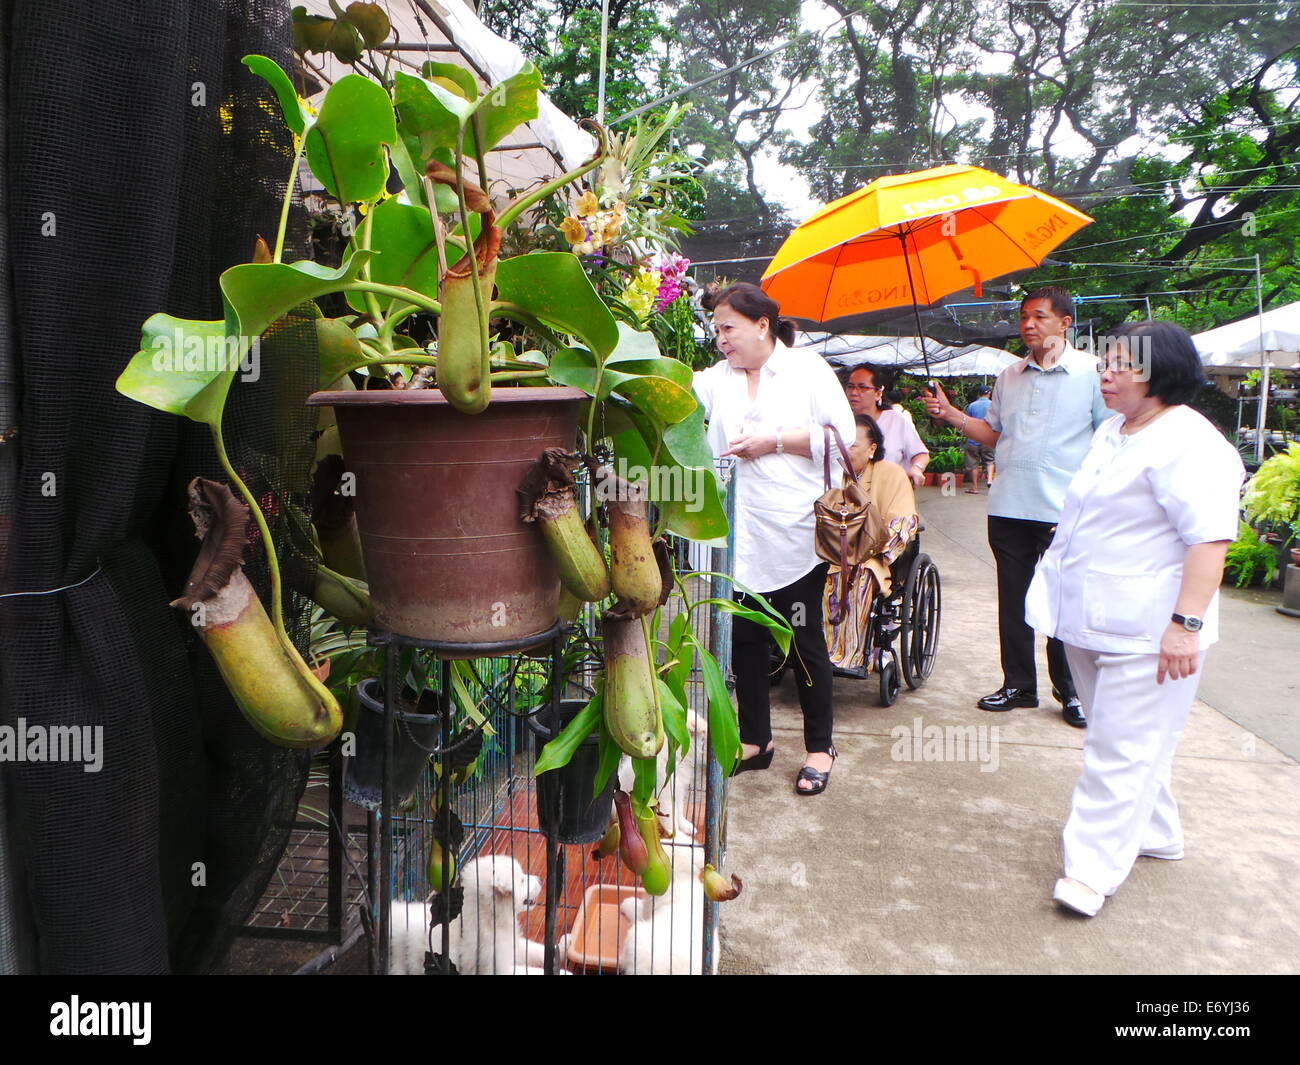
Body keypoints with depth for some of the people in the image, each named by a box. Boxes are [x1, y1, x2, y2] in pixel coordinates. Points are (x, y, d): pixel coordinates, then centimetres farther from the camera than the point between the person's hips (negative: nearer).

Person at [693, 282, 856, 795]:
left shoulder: (808, 369, 1)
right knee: (743, 637, 11)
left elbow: (843, 434, -6)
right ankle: (755, 739, 27)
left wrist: (774, 441, -11)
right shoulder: (717, 379, 12)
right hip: (738, 536, 5)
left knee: (805, 640, 4)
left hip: (795, 534, -4)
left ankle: (820, 746, 20)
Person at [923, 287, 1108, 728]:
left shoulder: (1092, 372, -2)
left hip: (1064, 511, -4)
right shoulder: (1009, 376, 13)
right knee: (1013, 599, 10)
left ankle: (1069, 690, 18)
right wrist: (949, 413, 5)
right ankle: (1018, 684, 22)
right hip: (1008, 508, 5)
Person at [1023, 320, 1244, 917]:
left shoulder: (1188, 443, -17)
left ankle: (1095, 867, 4)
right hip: (1091, 621, 10)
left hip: (1145, 633, -10)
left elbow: (1210, 537, -24)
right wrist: (1062, 594, 26)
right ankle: (1154, 833, 37)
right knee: (1123, 739, 20)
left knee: (1122, 748, -3)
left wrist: (1186, 622, -28)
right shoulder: (1114, 431, 14)